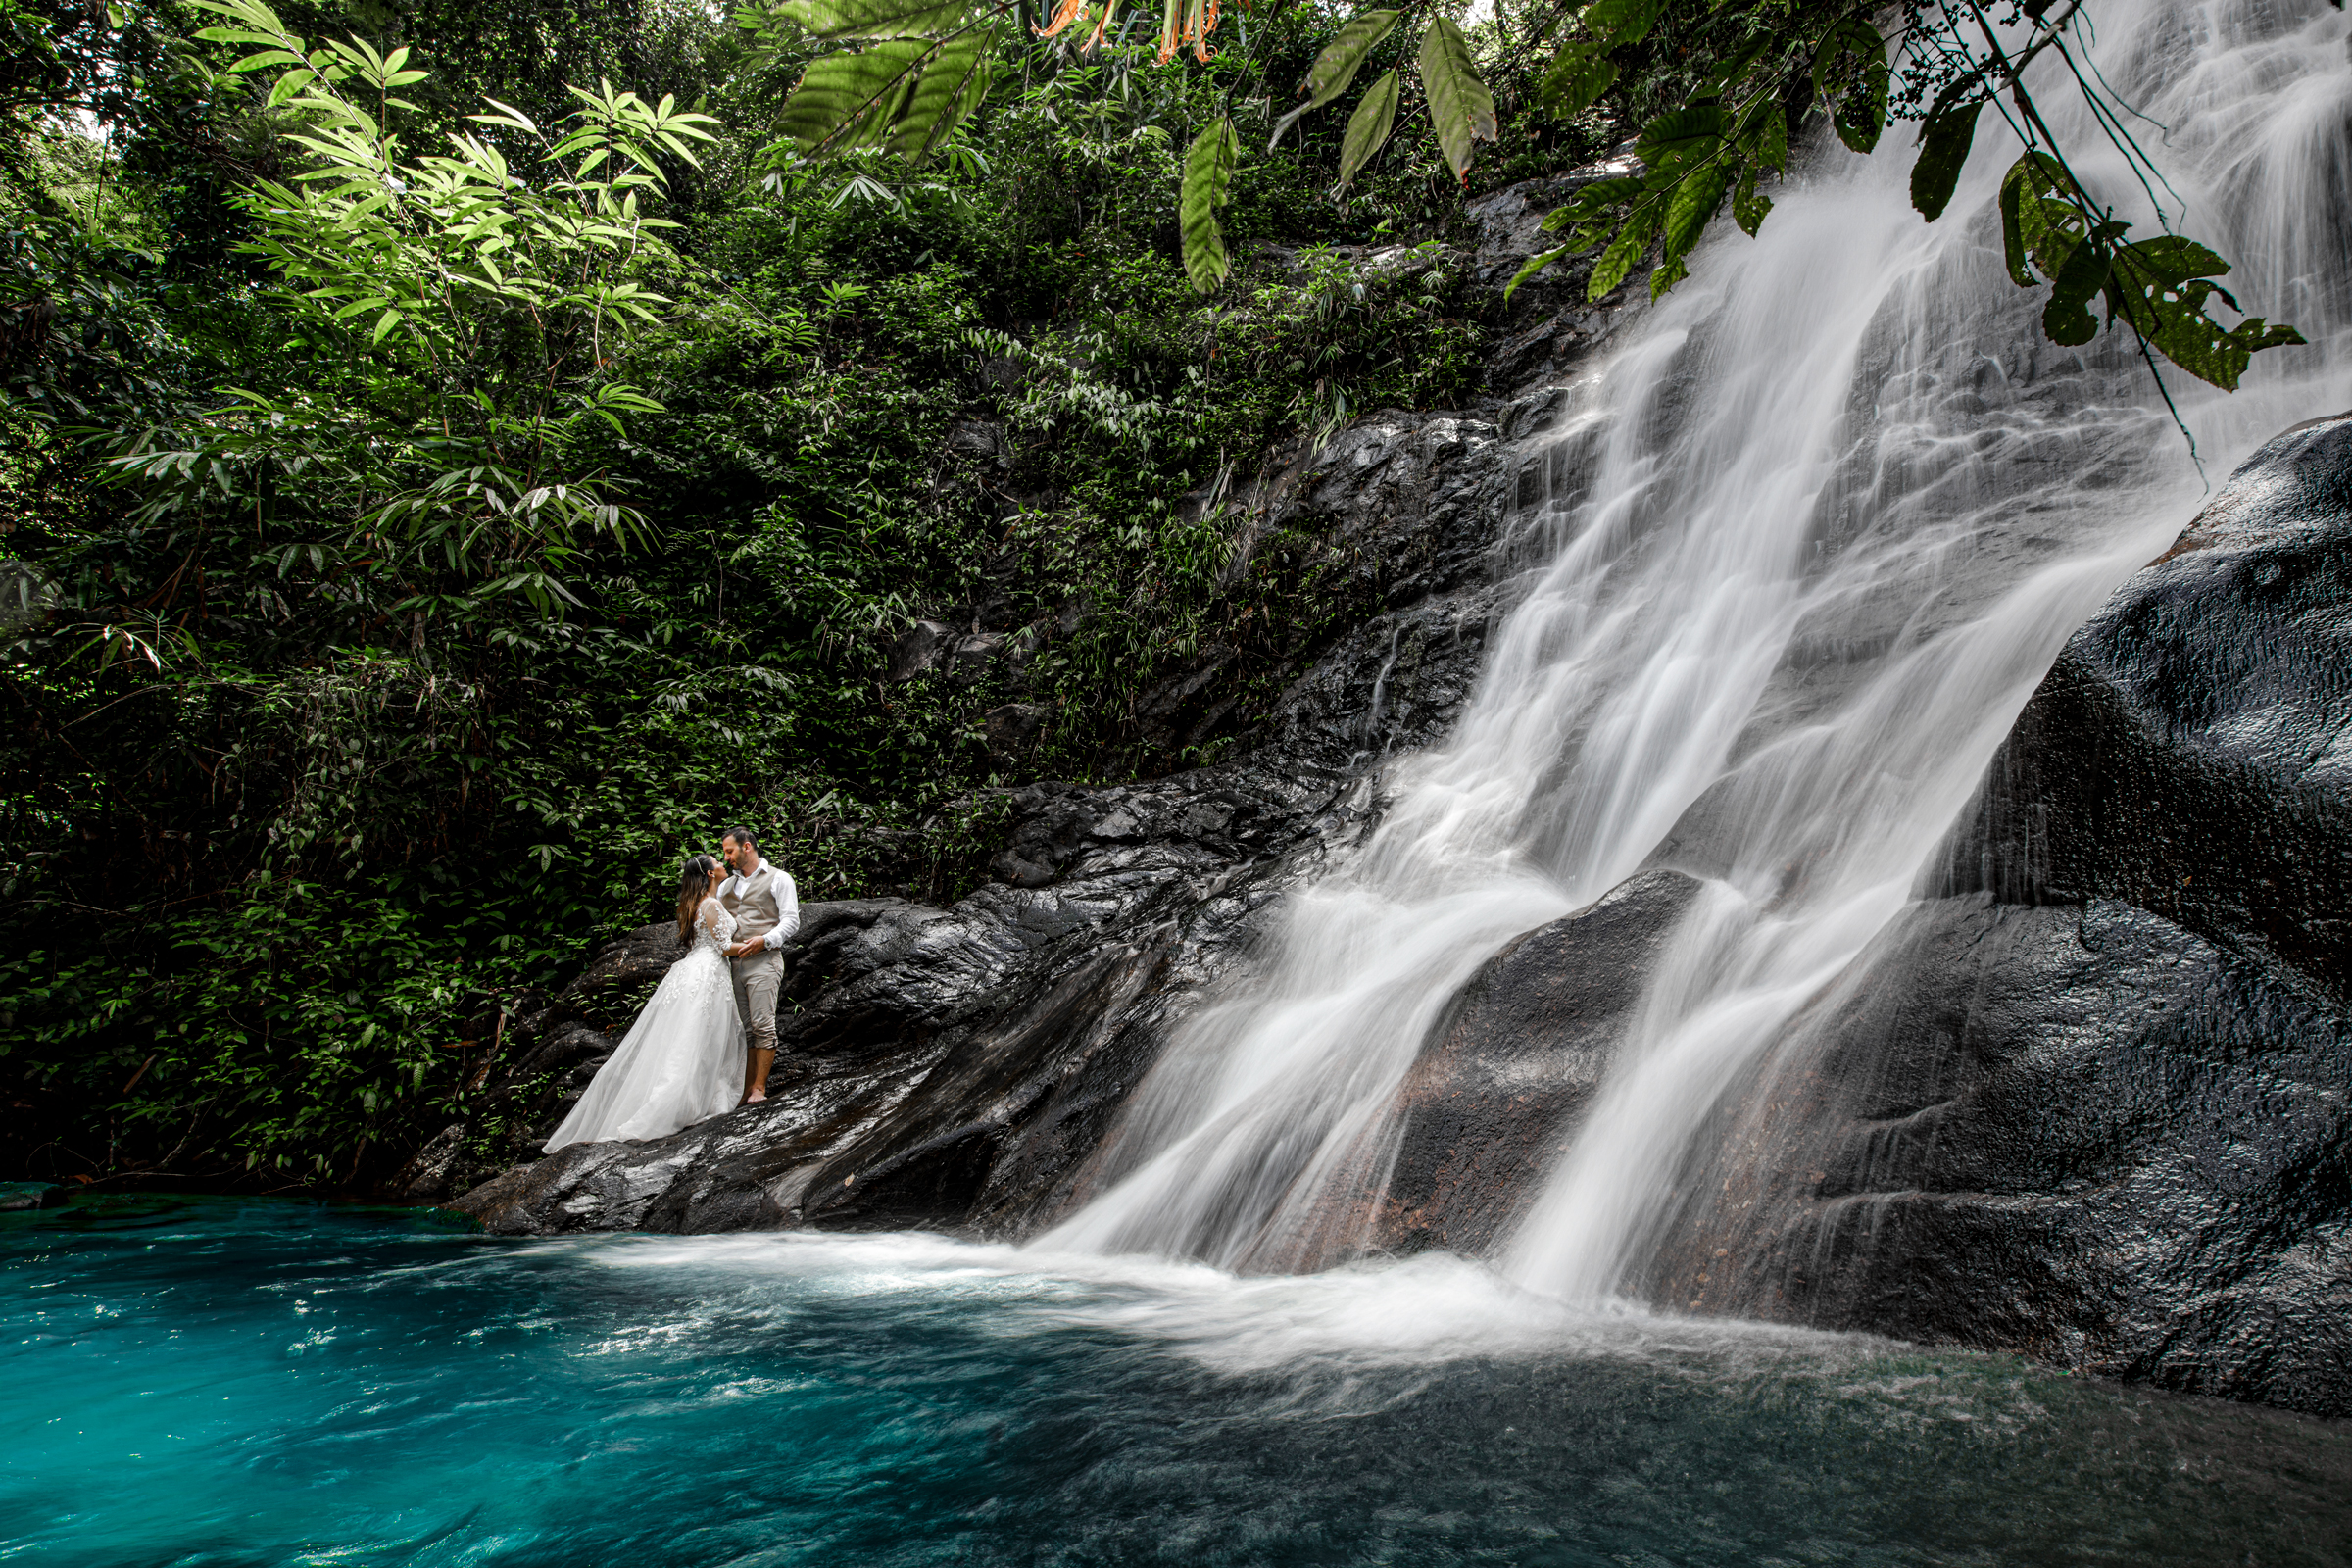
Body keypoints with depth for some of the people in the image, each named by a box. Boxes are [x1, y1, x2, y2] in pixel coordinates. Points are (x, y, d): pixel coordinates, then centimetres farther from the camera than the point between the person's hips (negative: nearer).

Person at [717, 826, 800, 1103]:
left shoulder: (778, 879, 3)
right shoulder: (727, 884, 21)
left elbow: (791, 921, -3)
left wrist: (765, 940, -20)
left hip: (763, 960, -6)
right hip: (733, 963, 6)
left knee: (762, 1025, -11)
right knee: (743, 1028, 5)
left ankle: (759, 1088, -8)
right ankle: (746, 1088, 8)